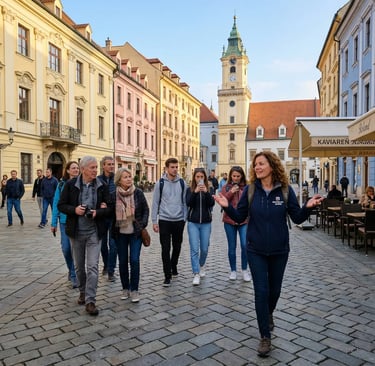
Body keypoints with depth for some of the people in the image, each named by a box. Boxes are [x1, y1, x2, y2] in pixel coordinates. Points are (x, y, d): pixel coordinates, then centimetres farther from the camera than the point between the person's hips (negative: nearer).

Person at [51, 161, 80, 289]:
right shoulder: (62, 184, 2)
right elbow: (56, 203, 3)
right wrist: (54, 223, 2)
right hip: (65, 221, 1)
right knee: (66, 248, 4)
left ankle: (74, 275, 16)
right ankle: (71, 270, 29)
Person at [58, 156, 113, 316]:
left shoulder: (102, 186, -3)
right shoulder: (71, 184, -4)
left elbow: (110, 208, 0)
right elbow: (61, 205, 0)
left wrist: (97, 212, -19)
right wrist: (74, 210, -19)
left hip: (94, 232, -1)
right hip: (76, 231, 1)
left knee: (93, 266, -6)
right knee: (79, 265, 16)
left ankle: (90, 301, -1)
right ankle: (83, 291, 37)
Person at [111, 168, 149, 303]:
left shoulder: (138, 193, -3)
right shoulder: (114, 195, -5)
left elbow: (146, 210, 5)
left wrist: (143, 224, -5)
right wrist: (113, 229, -5)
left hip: (135, 232, -1)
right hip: (120, 233, 1)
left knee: (134, 260, -6)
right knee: (123, 261, 8)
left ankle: (134, 290, 8)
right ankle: (125, 288, 24)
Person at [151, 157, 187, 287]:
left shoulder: (182, 182, 3)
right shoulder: (160, 183, -3)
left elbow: (184, 201, 7)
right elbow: (155, 202, -1)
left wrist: (185, 218, 4)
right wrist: (154, 221, -3)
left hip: (179, 220, 2)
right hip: (164, 220, -2)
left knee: (177, 247, 14)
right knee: (165, 249, -1)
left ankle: (173, 266, 39)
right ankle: (167, 276, 8)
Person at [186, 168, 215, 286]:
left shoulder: (208, 189, 4)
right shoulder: (190, 189, 1)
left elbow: (212, 203, -10)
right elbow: (188, 203, -13)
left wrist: (206, 192, -24)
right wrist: (195, 192, -26)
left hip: (206, 223, 2)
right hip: (193, 223, -1)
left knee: (204, 248, 10)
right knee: (194, 249, -8)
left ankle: (201, 265, 38)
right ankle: (196, 274, -5)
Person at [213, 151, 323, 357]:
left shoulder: (285, 189, -9)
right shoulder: (250, 189, -8)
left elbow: (297, 218, -6)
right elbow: (240, 217, -4)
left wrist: (307, 207, -24)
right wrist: (227, 207, -22)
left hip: (279, 250, 1)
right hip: (255, 250, -1)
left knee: (274, 289, 18)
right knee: (261, 291, -1)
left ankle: (268, 314, 50)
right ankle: (265, 337, 14)